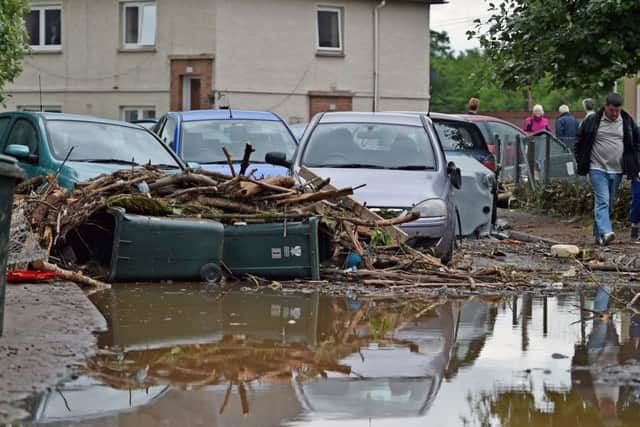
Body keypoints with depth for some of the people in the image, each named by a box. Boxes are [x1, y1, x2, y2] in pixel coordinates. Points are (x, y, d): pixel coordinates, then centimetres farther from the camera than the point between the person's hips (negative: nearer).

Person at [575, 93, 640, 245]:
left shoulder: (627, 122, 5)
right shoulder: (592, 121, -3)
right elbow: (579, 142, 6)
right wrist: (581, 163, 2)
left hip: (617, 171, 4)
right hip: (598, 168, -4)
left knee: (609, 203, 8)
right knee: (602, 200, -16)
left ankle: (598, 234, 17)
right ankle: (605, 232, -28)